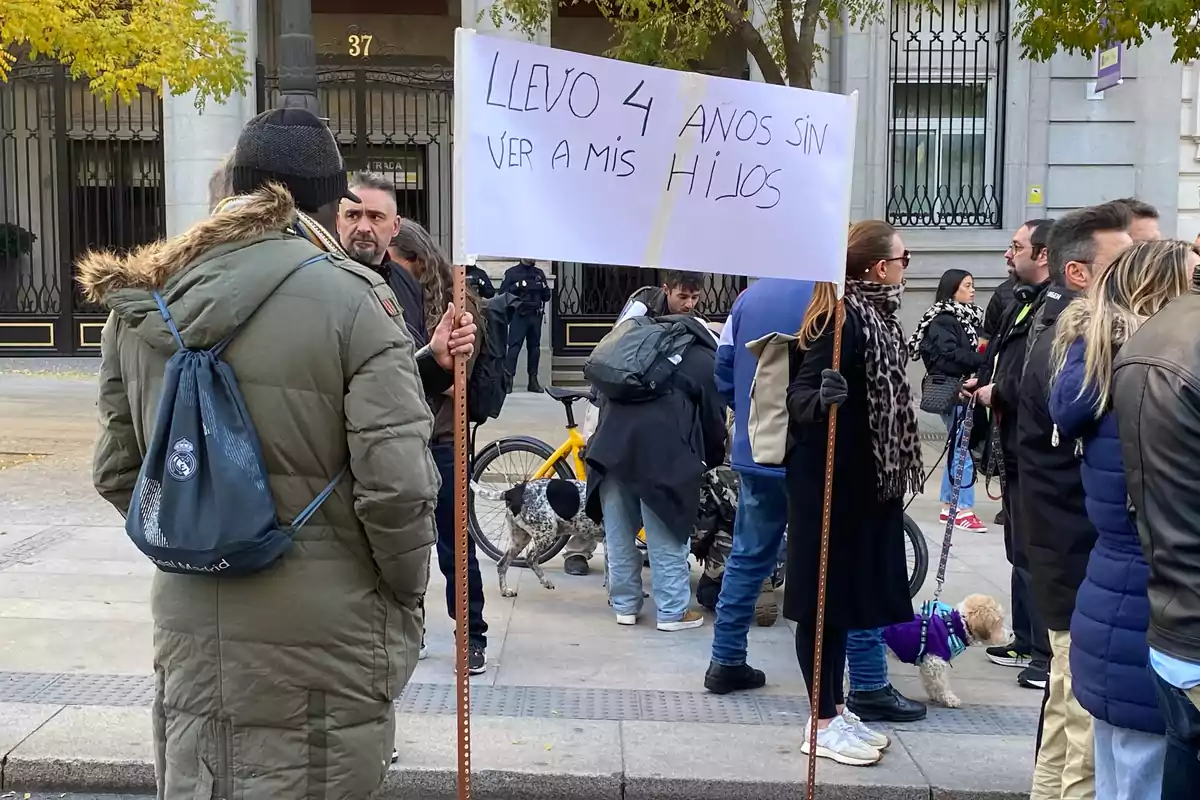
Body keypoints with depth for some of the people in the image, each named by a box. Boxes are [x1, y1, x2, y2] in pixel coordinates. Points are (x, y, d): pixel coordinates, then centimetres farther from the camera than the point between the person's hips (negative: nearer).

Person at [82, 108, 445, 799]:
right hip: (319, 641, -5)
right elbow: (396, 485, -18)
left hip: (191, 629, 5)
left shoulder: (142, 305, 3)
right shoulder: (351, 299, -14)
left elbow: (118, 470, 9)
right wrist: (407, 593, -2)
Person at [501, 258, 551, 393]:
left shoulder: (539, 273, 15)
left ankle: (533, 380, 11)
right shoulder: (512, 272, 3)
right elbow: (503, 293, -4)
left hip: (536, 316, 4)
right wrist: (516, 287, -17)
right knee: (514, 347, -11)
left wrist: (543, 287, -3)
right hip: (519, 316, -4)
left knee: (534, 348, 6)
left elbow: (547, 297, 16)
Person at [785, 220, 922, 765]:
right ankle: (823, 724, 8)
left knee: (845, 594, 15)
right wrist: (822, 398, -45)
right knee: (824, 597, -1)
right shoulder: (844, 318, -18)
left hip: (859, 480, 10)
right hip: (831, 482, -10)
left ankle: (836, 709, 25)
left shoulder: (872, 313, 10)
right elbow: (798, 394, -25)